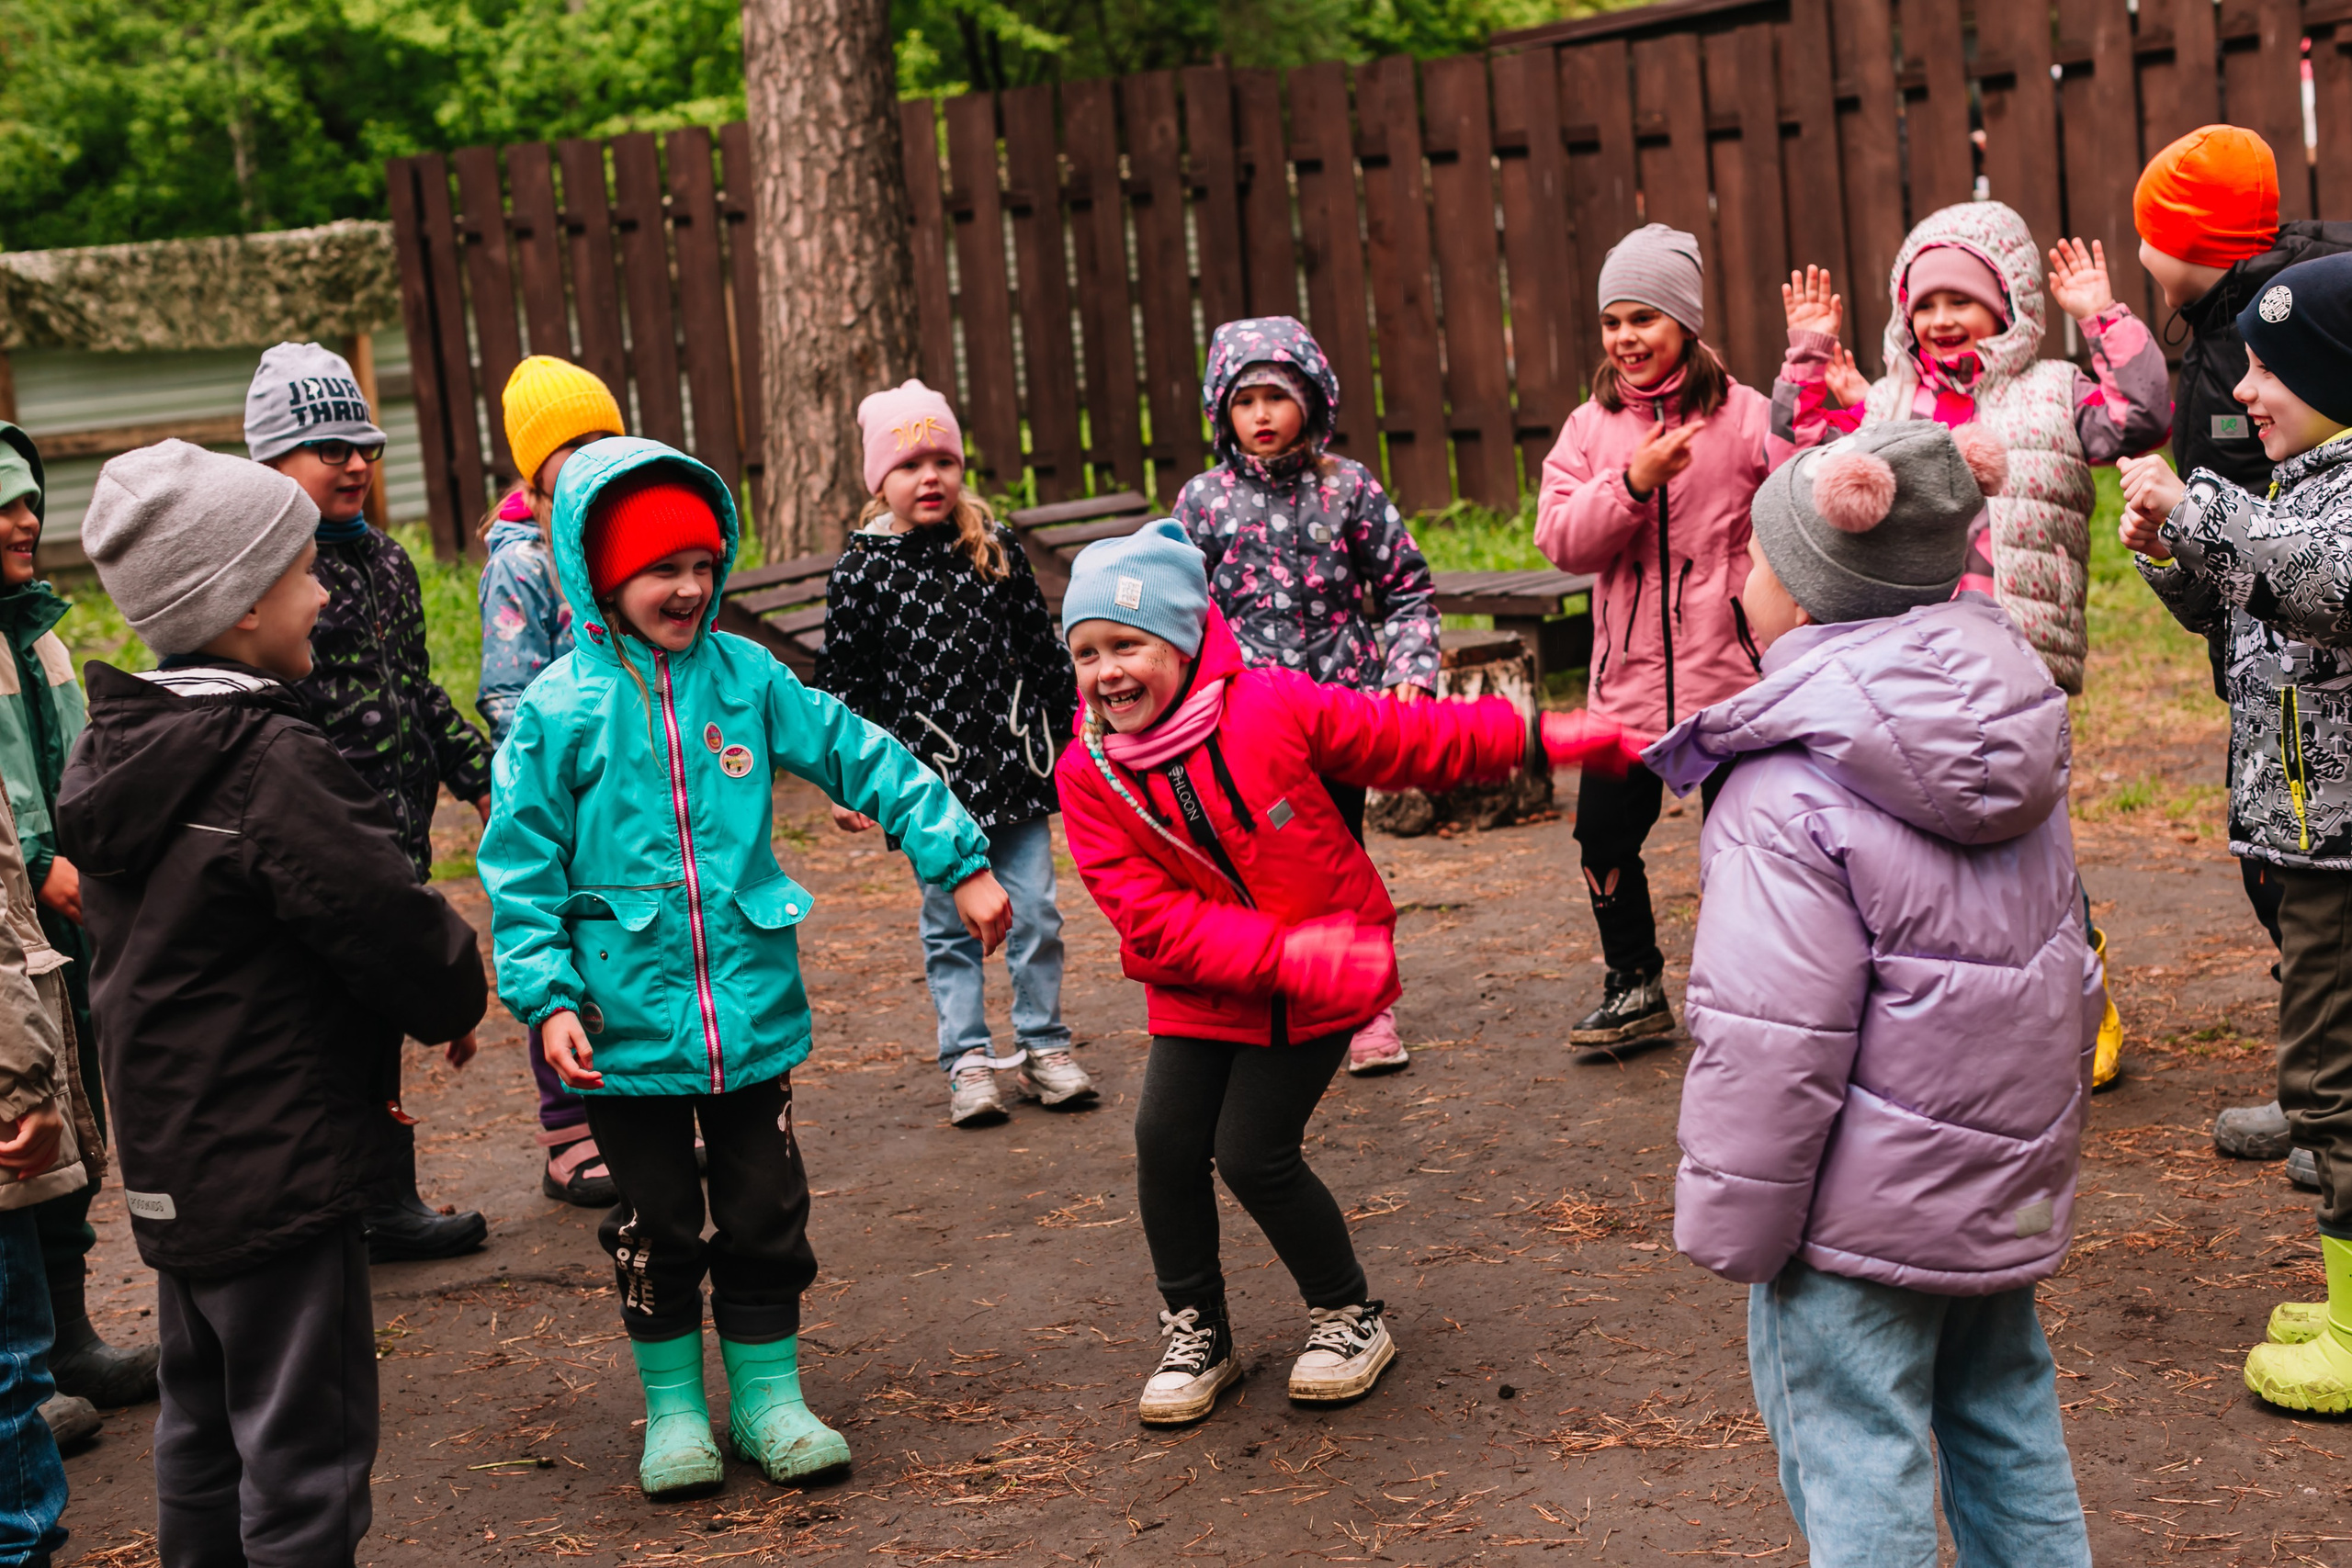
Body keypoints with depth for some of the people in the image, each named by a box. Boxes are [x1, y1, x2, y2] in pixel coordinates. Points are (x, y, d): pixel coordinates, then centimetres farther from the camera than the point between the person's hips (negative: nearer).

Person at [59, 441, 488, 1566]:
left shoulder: (118, 748, 5)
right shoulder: (271, 764, -23)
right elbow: (388, 922, -21)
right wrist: (456, 1002, 3)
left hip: (172, 1161, 9)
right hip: (278, 1167, -9)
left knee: (203, 1429, 21)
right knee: (303, 1446, 0)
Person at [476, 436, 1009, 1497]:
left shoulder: (746, 679, 0)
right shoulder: (557, 711, -6)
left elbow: (864, 762, 5)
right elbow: (522, 870, -3)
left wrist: (959, 863, 3)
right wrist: (547, 998, -12)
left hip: (754, 1012, 2)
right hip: (629, 1028, -2)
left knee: (767, 1212, 10)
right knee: (656, 1225, 11)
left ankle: (769, 1395, 26)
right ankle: (674, 1408, 28)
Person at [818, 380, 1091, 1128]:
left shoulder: (998, 550, 4)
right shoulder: (862, 574, -3)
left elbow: (1044, 650, 11)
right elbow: (845, 686, 0)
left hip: (1015, 763, 2)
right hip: (931, 777, -2)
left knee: (1035, 914, 6)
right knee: (951, 927, 6)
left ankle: (1043, 1049, 19)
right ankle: (968, 1062, 16)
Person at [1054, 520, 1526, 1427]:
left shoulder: (1274, 708, -17)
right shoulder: (1087, 774, -11)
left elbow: (1407, 739, -5)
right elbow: (1152, 919, -17)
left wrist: (1534, 736, -2)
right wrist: (1285, 957, -27)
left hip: (1324, 977, -3)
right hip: (1201, 985, 3)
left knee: (1252, 1154, -8)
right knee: (1166, 1138, -8)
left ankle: (1350, 1317, 16)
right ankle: (1195, 1334, 15)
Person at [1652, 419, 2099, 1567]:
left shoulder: (1787, 801, -24)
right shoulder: (2017, 733, 1)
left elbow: (1768, 1048, -23)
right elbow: (2067, 957, 12)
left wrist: (1730, 1226, -10)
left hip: (1863, 1207, -8)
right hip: (2007, 1171, 8)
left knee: (1853, 1449, 4)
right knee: (2000, 1406, 23)